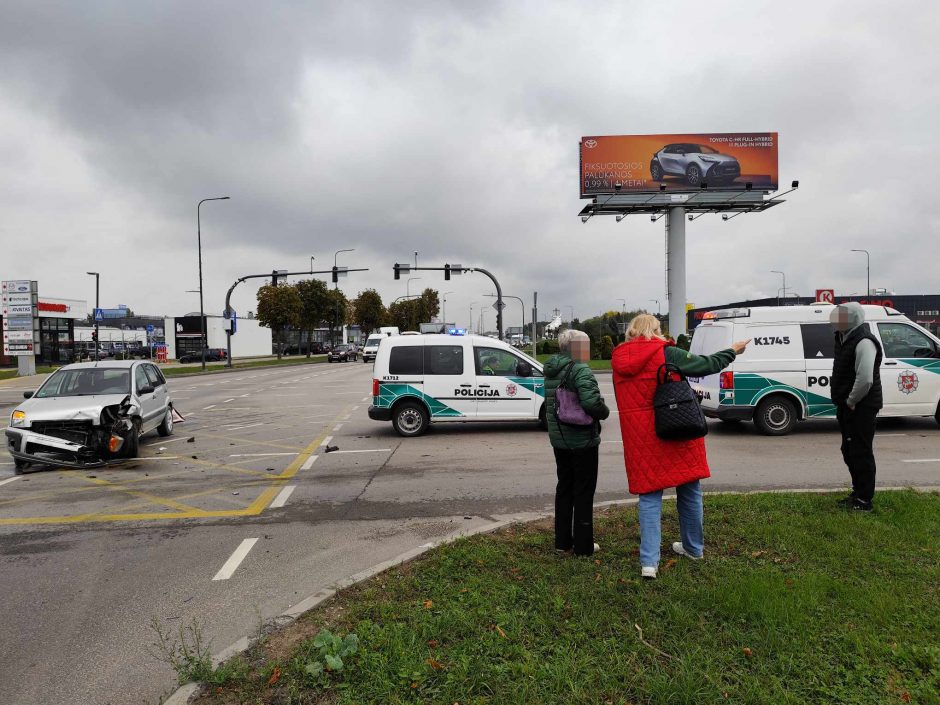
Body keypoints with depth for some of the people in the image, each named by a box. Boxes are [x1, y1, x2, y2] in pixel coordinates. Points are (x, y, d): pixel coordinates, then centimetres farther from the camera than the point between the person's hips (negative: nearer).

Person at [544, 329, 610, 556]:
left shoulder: (551, 372, 8)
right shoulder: (581, 371, -18)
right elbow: (591, 402, -29)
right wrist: (604, 412, -10)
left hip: (559, 439, 7)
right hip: (582, 440, -7)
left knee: (564, 488, 17)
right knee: (584, 492, 4)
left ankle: (562, 540, 25)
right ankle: (583, 545, 12)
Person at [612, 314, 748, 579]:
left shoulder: (618, 361, 6)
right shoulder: (666, 353, -8)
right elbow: (705, 364, 0)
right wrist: (733, 351, 16)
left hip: (640, 438, 2)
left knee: (649, 495, 8)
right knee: (688, 491, 17)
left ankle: (649, 561, -1)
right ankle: (693, 548, 34)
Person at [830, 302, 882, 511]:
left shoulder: (863, 342, -20)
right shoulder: (846, 339, 13)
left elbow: (865, 379, -28)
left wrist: (851, 401, -17)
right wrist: (845, 402, 15)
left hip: (861, 408, -10)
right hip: (848, 407, 10)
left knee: (861, 453, -3)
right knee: (849, 451, 17)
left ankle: (864, 500, 5)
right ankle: (858, 493, 29)